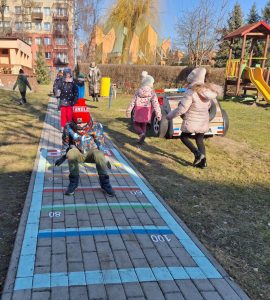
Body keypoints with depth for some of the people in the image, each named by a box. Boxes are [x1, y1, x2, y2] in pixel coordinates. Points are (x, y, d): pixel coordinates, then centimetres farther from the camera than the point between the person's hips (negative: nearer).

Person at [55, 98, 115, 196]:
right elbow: (66, 143, 8)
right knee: (71, 154, -35)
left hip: (91, 153, -1)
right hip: (78, 153, 1)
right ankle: (73, 181, -12)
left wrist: (104, 160, -14)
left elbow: (100, 144, -8)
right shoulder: (69, 127, -11)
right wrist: (63, 156, 11)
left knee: (99, 155, -37)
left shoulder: (95, 127, -15)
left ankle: (105, 182, -14)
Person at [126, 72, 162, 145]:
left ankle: (141, 134, -15)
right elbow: (155, 104, -16)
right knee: (143, 126, 19)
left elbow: (133, 102, 4)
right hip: (146, 113, 0)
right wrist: (158, 114, -16)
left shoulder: (138, 91, 0)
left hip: (138, 112, 0)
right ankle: (141, 140, 17)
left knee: (136, 125, 14)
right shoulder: (152, 92, -8)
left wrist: (128, 111, 13)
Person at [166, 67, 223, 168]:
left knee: (183, 137, 15)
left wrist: (170, 115, -6)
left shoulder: (191, 92, -20)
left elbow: (181, 109, -19)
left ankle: (197, 153, -2)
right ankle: (203, 162, 16)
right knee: (199, 140, 19)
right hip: (203, 122, 7)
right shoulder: (207, 91, 3)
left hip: (191, 122, -7)